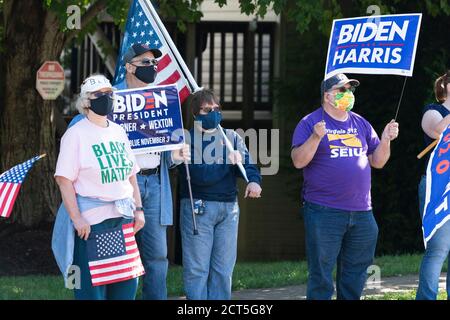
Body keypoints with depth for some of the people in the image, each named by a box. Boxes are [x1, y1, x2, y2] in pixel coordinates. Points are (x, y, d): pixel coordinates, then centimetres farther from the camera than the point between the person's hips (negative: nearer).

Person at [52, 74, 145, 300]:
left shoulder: (118, 132, 15)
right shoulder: (76, 134, -6)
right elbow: (64, 179, -12)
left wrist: (138, 209, 12)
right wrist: (76, 218, -19)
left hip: (123, 218, 7)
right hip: (91, 221, -7)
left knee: (126, 285, 7)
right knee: (92, 289, -5)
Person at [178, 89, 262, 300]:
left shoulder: (232, 138, 14)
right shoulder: (187, 139, -1)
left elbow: (247, 164, 2)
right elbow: (197, 174, -14)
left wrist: (254, 180, -19)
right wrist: (228, 162, -13)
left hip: (229, 208, 5)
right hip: (197, 208, -5)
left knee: (224, 269, 7)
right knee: (197, 269, -5)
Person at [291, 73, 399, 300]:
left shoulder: (361, 124, 15)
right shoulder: (310, 123, -1)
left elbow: (377, 162, 15)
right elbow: (298, 161, -10)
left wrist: (386, 139, -2)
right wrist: (316, 137, -23)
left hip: (361, 212, 5)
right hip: (324, 212, -5)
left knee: (355, 276, 9)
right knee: (321, 275, -4)